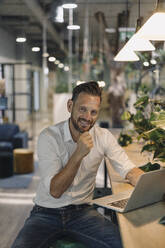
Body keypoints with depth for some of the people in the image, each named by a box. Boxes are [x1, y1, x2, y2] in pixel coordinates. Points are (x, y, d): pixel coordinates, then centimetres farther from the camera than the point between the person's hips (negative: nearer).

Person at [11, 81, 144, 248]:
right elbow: (55, 191, -18)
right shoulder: (49, 137, -13)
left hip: (82, 210, 3)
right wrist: (79, 154, -28)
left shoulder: (103, 137, -3)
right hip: (47, 213, -2)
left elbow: (129, 170, -7)